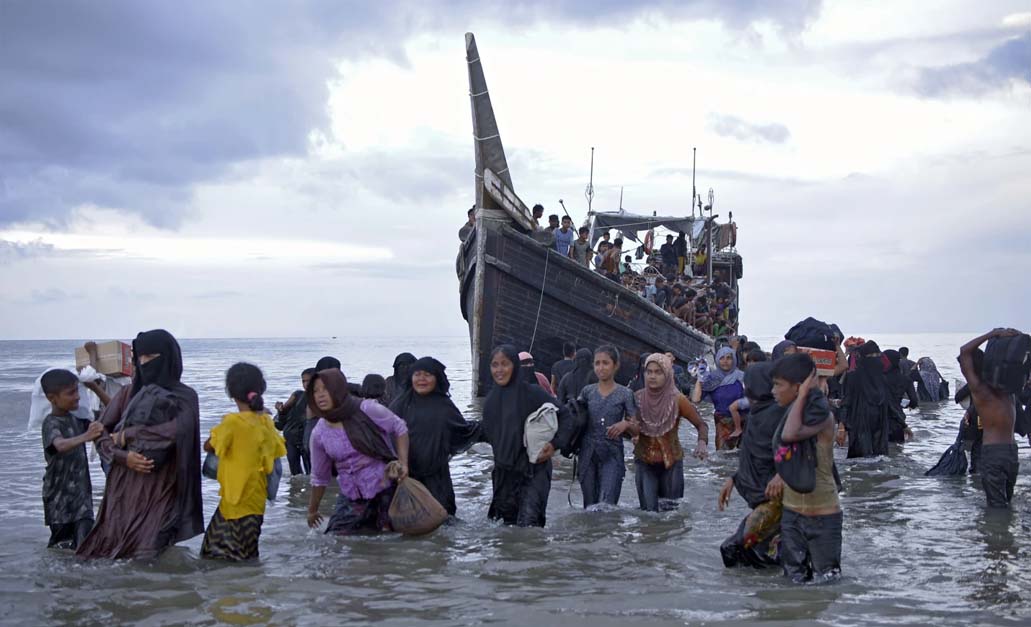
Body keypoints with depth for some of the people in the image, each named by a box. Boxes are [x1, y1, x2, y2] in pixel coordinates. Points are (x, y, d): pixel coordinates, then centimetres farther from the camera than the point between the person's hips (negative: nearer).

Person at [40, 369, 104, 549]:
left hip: (81, 491, 5)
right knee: (61, 545, 1)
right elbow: (60, 445, -36)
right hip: (60, 496, -5)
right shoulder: (51, 423, -14)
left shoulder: (76, 419, 8)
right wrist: (85, 437, -54)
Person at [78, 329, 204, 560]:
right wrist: (123, 456, -10)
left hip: (161, 491, -3)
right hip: (123, 488, 4)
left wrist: (128, 436, -7)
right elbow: (101, 432, 8)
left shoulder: (185, 397, 2)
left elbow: (176, 431, -16)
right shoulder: (128, 393, 12)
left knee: (147, 556, -14)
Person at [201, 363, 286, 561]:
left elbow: (209, 446, -7)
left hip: (237, 498, -7)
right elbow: (277, 452, 10)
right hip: (257, 496, 7)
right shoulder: (266, 421, 2)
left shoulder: (233, 421, -17)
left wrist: (221, 426, 9)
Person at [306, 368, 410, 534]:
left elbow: (399, 428, 0)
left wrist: (403, 464, -10)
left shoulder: (367, 410, -13)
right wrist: (312, 510, 21)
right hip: (351, 498, 4)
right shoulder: (319, 434, -1)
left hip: (386, 489, -4)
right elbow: (320, 477, 13)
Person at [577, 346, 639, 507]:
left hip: (612, 456, -3)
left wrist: (626, 424, -17)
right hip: (588, 454, 3)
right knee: (590, 507, 9)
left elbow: (636, 430, 2)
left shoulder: (625, 394, 1)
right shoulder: (587, 391, 8)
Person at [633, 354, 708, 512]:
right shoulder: (637, 398, -6)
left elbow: (700, 424, -4)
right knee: (649, 512, -6)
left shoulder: (677, 400, -11)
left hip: (671, 463, -1)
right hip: (644, 463, 1)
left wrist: (702, 443, -23)